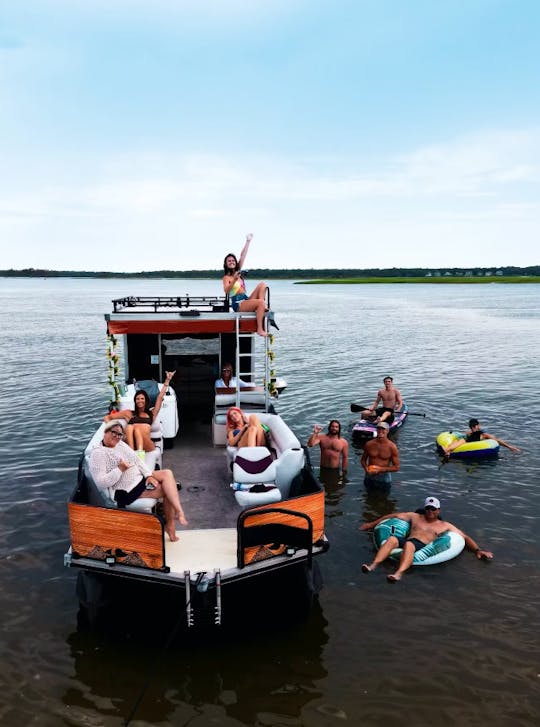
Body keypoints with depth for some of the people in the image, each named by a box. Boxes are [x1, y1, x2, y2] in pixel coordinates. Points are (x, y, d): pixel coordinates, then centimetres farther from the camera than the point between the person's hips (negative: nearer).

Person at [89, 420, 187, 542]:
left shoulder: (120, 444, 12)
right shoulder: (98, 453, -13)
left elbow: (137, 461, 11)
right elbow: (100, 482, -21)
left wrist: (149, 475, -4)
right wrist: (120, 469, -27)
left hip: (140, 478, 8)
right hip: (128, 490, -8)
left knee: (167, 473, -15)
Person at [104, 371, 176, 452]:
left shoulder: (151, 413, 27)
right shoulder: (129, 413, 27)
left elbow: (160, 397, 24)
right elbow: (107, 418, 26)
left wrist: (167, 380, 23)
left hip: (147, 445, 0)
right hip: (132, 444, 0)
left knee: (137, 429, -30)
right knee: (129, 427, -29)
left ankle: (140, 452, -52)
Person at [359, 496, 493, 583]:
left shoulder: (445, 526, 27)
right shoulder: (415, 517, 30)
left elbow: (465, 537, 25)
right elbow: (394, 516, 32)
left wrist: (478, 550, 8)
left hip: (423, 546, -3)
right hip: (407, 541, 3)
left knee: (408, 545, -40)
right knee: (392, 539, -33)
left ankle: (398, 574, -63)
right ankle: (373, 565, -49)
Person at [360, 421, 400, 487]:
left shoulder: (392, 447, -12)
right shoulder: (369, 444, -4)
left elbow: (396, 467, -9)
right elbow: (363, 460, 9)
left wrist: (380, 469, -18)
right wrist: (366, 468, -13)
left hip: (384, 478, -2)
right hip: (369, 477, 2)